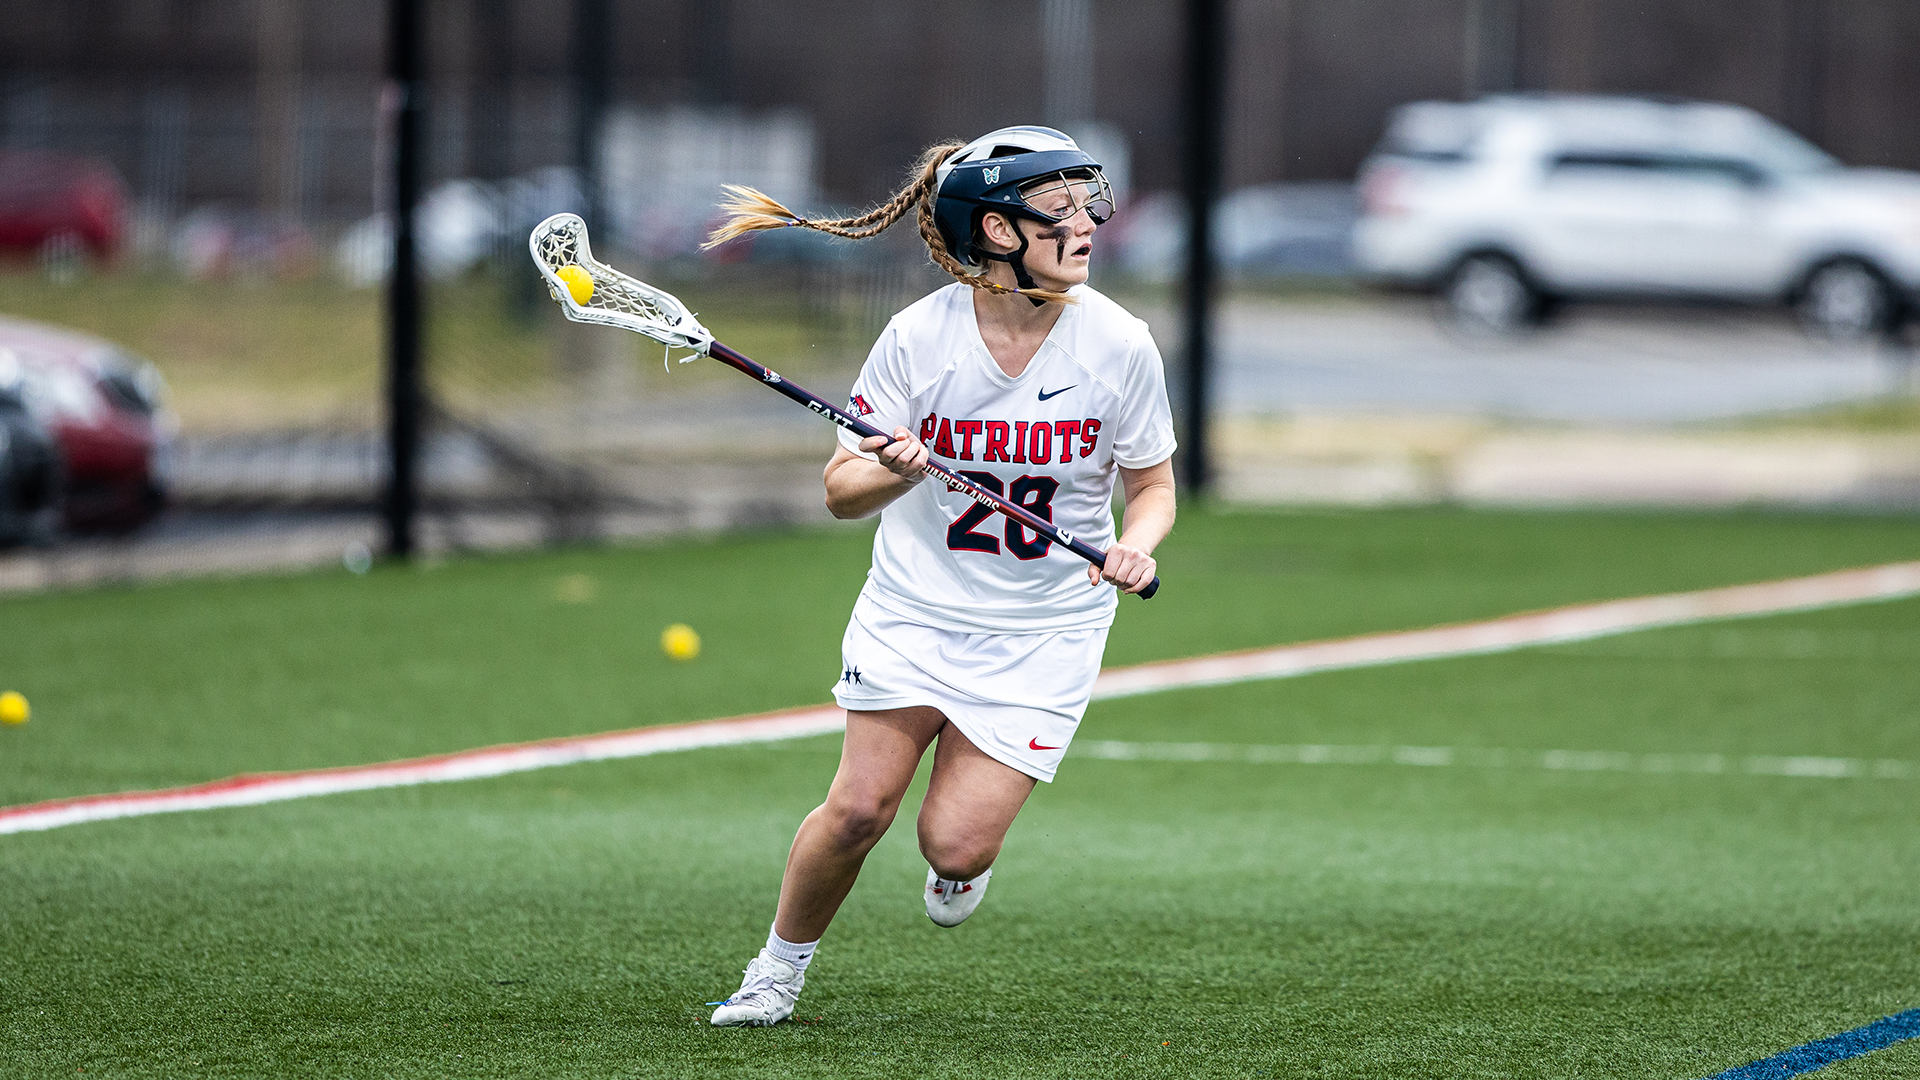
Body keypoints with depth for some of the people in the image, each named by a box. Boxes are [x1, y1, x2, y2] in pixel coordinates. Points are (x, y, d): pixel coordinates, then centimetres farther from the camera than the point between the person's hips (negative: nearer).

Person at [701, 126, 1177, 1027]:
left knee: (955, 845, -10)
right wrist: (893, 472, -29)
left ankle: (962, 866, 28)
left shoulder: (1119, 345, -10)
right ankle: (779, 968, 19)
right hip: (916, 606, 0)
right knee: (859, 809, -8)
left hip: (1045, 630, 0)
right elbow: (841, 492, -6)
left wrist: (1136, 545, -19)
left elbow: (1152, 486, 3)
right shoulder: (920, 335, -12)